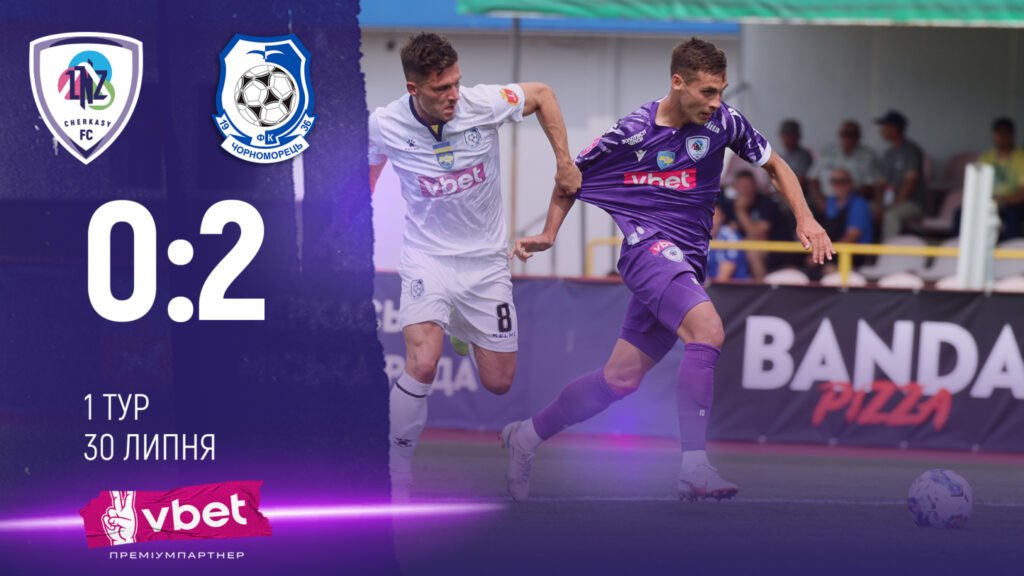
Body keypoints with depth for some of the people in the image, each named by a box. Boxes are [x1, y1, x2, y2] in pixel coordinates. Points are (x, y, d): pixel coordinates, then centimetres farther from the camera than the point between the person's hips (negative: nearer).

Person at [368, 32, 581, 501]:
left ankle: (471, 334, 45)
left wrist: (564, 161, 2)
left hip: (485, 258, 2)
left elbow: (541, 94, 4)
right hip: (428, 256, -2)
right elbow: (370, 169, 9)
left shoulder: (483, 103, -17)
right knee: (422, 364, -27)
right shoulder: (385, 126, -16)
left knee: (499, 382, 7)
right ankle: (397, 477, -13)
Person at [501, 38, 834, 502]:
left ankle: (527, 436, 28)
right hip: (647, 245, -5)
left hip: (686, 262, 5)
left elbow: (775, 166, 14)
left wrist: (805, 220, 1)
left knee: (621, 378, 9)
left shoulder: (724, 122, 0)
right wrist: (549, 235, 1)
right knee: (708, 329, -30)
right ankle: (693, 465, -34)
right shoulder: (633, 130, -8)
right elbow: (571, 177, 8)